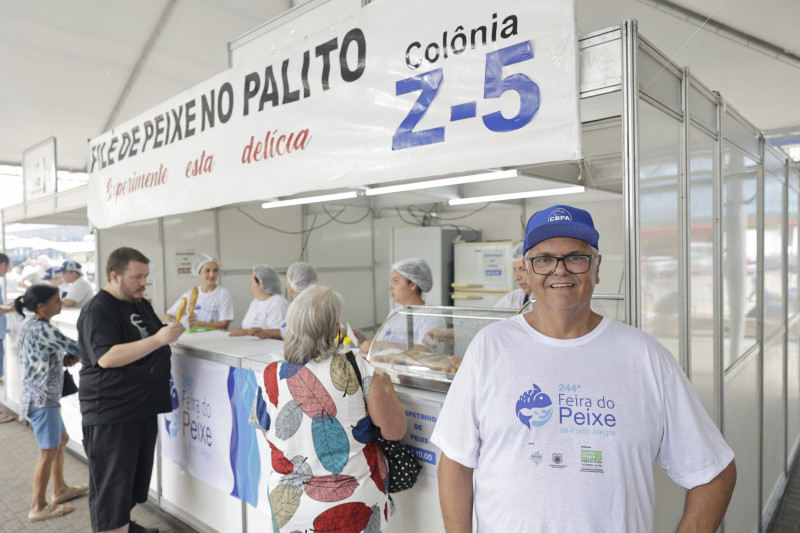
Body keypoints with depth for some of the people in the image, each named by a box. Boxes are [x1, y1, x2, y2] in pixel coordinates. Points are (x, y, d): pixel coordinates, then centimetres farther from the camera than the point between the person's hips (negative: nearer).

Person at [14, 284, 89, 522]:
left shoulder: (29, 326, 9)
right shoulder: (43, 329, -21)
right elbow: (75, 348, -23)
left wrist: (65, 359, -1)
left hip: (39, 396, 10)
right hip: (43, 399, -10)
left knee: (61, 440, 22)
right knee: (48, 452, -1)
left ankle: (60, 490, 34)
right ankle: (38, 508, 10)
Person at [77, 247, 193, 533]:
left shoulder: (140, 303, 10)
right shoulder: (97, 311, -16)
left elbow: (154, 336, 21)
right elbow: (107, 357, -27)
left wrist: (178, 328, 0)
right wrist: (158, 339, -34)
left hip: (144, 406, 9)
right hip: (111, 413, -8)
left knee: (136, 474, 20)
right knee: (111, 484, 0)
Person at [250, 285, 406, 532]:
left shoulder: (271, 378, -13)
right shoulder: (358, 369, -19)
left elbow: (269, 434, 4)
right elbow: (394, 430, -13)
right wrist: (385, 386, 3)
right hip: (356, 503, -1)